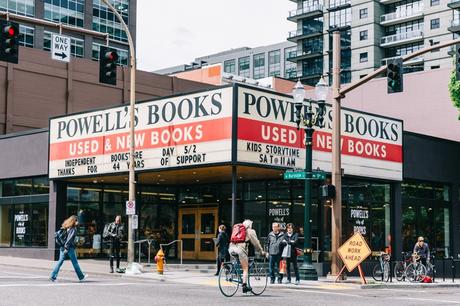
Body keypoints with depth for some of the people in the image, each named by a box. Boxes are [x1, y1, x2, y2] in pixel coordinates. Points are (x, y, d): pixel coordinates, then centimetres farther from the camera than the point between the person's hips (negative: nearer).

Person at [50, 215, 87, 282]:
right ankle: (81, 277, 18)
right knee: (75, 262, 5)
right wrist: (66, 248, -21)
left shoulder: (66, 227, 10)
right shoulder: (73, 229, -12)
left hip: (62, 247, 7)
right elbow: (70, 239, -19)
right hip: (70, 248, -7)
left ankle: (53, 276, -4)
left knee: (60, 261, 6)